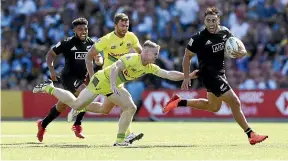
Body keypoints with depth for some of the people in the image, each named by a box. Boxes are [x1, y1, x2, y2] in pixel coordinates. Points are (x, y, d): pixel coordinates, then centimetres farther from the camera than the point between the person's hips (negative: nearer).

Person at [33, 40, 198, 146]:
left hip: (113, 86, 8)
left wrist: (188, 76, -12)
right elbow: (115, 68, -32)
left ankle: (120, 140, 3)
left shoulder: (150, 67, -1)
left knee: (131, 108, -6)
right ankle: (49, 88, 12)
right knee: (76, 104, -6)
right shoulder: (132, 58, -23)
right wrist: (113, 86, -43)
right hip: (102, 80, -8)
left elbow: (168, 74, -3)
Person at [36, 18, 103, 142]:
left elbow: (99, 59, 8)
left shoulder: (91, 43, 4)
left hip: (82, 78, 6)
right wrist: (52, 70, -18)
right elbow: (50, 54, -4)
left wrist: (99, 60, -17)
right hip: (69, 77, -6)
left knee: (62, 105, 14)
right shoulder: (67, 43, -11)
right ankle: (77, 125, -19)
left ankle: (43, 124, 33)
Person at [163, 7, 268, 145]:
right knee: (235, 103, -12)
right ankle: (251, 135, -6)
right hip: (209, 75, -8)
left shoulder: (225, 32, -2)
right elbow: (187, 56, -5)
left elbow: (237, 44, 10)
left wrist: (241, 52, -14)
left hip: (219, 74, 8)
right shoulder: (199, 38, -17)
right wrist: (186, 78, -6)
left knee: (213, 107, 26)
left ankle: (179, 102, 33)